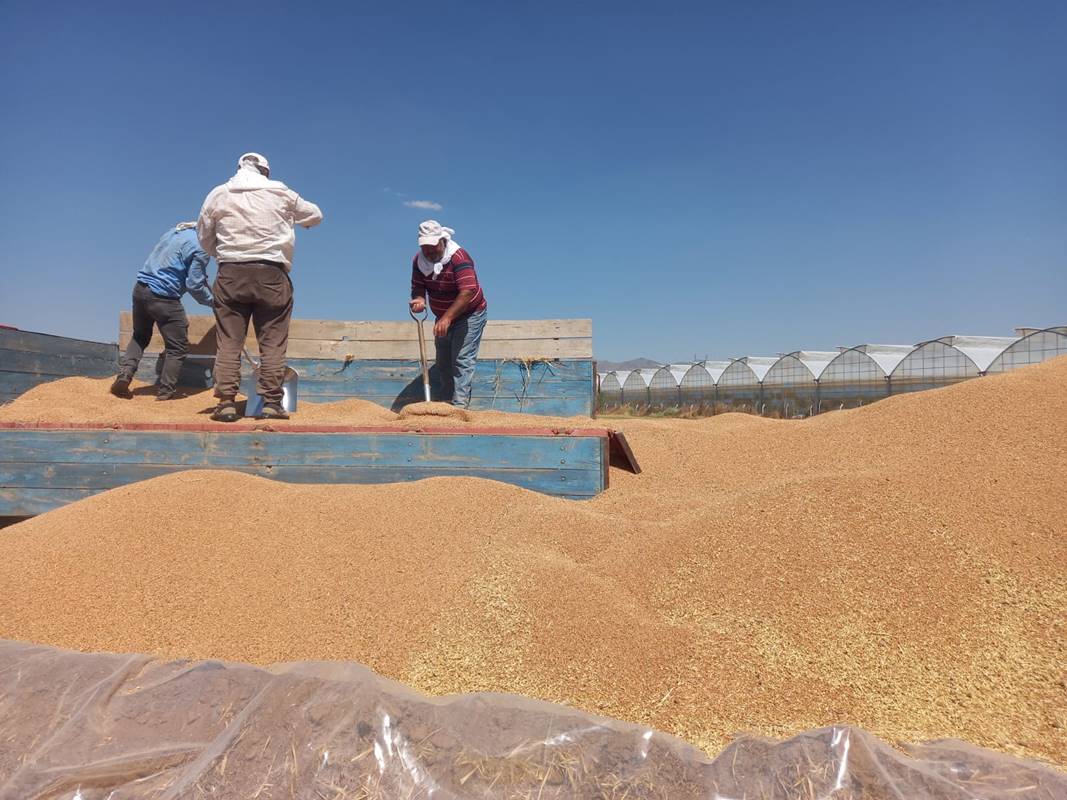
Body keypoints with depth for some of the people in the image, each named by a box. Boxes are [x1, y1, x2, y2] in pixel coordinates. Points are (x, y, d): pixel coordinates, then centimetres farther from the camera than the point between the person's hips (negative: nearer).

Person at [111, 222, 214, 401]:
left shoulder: (177, 229, 12)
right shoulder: (201, 247, -13)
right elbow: (194, 285, -14)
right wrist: (213, 301, 1)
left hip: (140, 288, 8)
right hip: (163, 297, -8)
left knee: (139, 336, 26)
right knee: (178, 347, 5)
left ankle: (123, 377, 14)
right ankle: (166, 391, 8)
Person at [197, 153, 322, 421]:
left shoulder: (218, 194, 10)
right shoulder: (280, 192, 6)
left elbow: (204, 236, 15)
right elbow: (315, 215, 18)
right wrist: (292, 216, 38)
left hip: (231, 273, 1)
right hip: (271, 274, -1)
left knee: (229, 341, 4)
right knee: (273, 341, 2)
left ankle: (226, 402, 0)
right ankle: (271, 402, -1)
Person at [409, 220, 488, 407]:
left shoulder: (459, 258, -27)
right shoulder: (419, 260, -5)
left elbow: (467, 292, -37)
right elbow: (417, 286, -3)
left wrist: (447, 318, -43)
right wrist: (419, 299, -29)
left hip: (469, 315, -7)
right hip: (444, 317, 8)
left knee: (462, 360, -15)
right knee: (443, 362, 12)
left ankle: (459, 405, -17)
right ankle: (447, 402, 22)